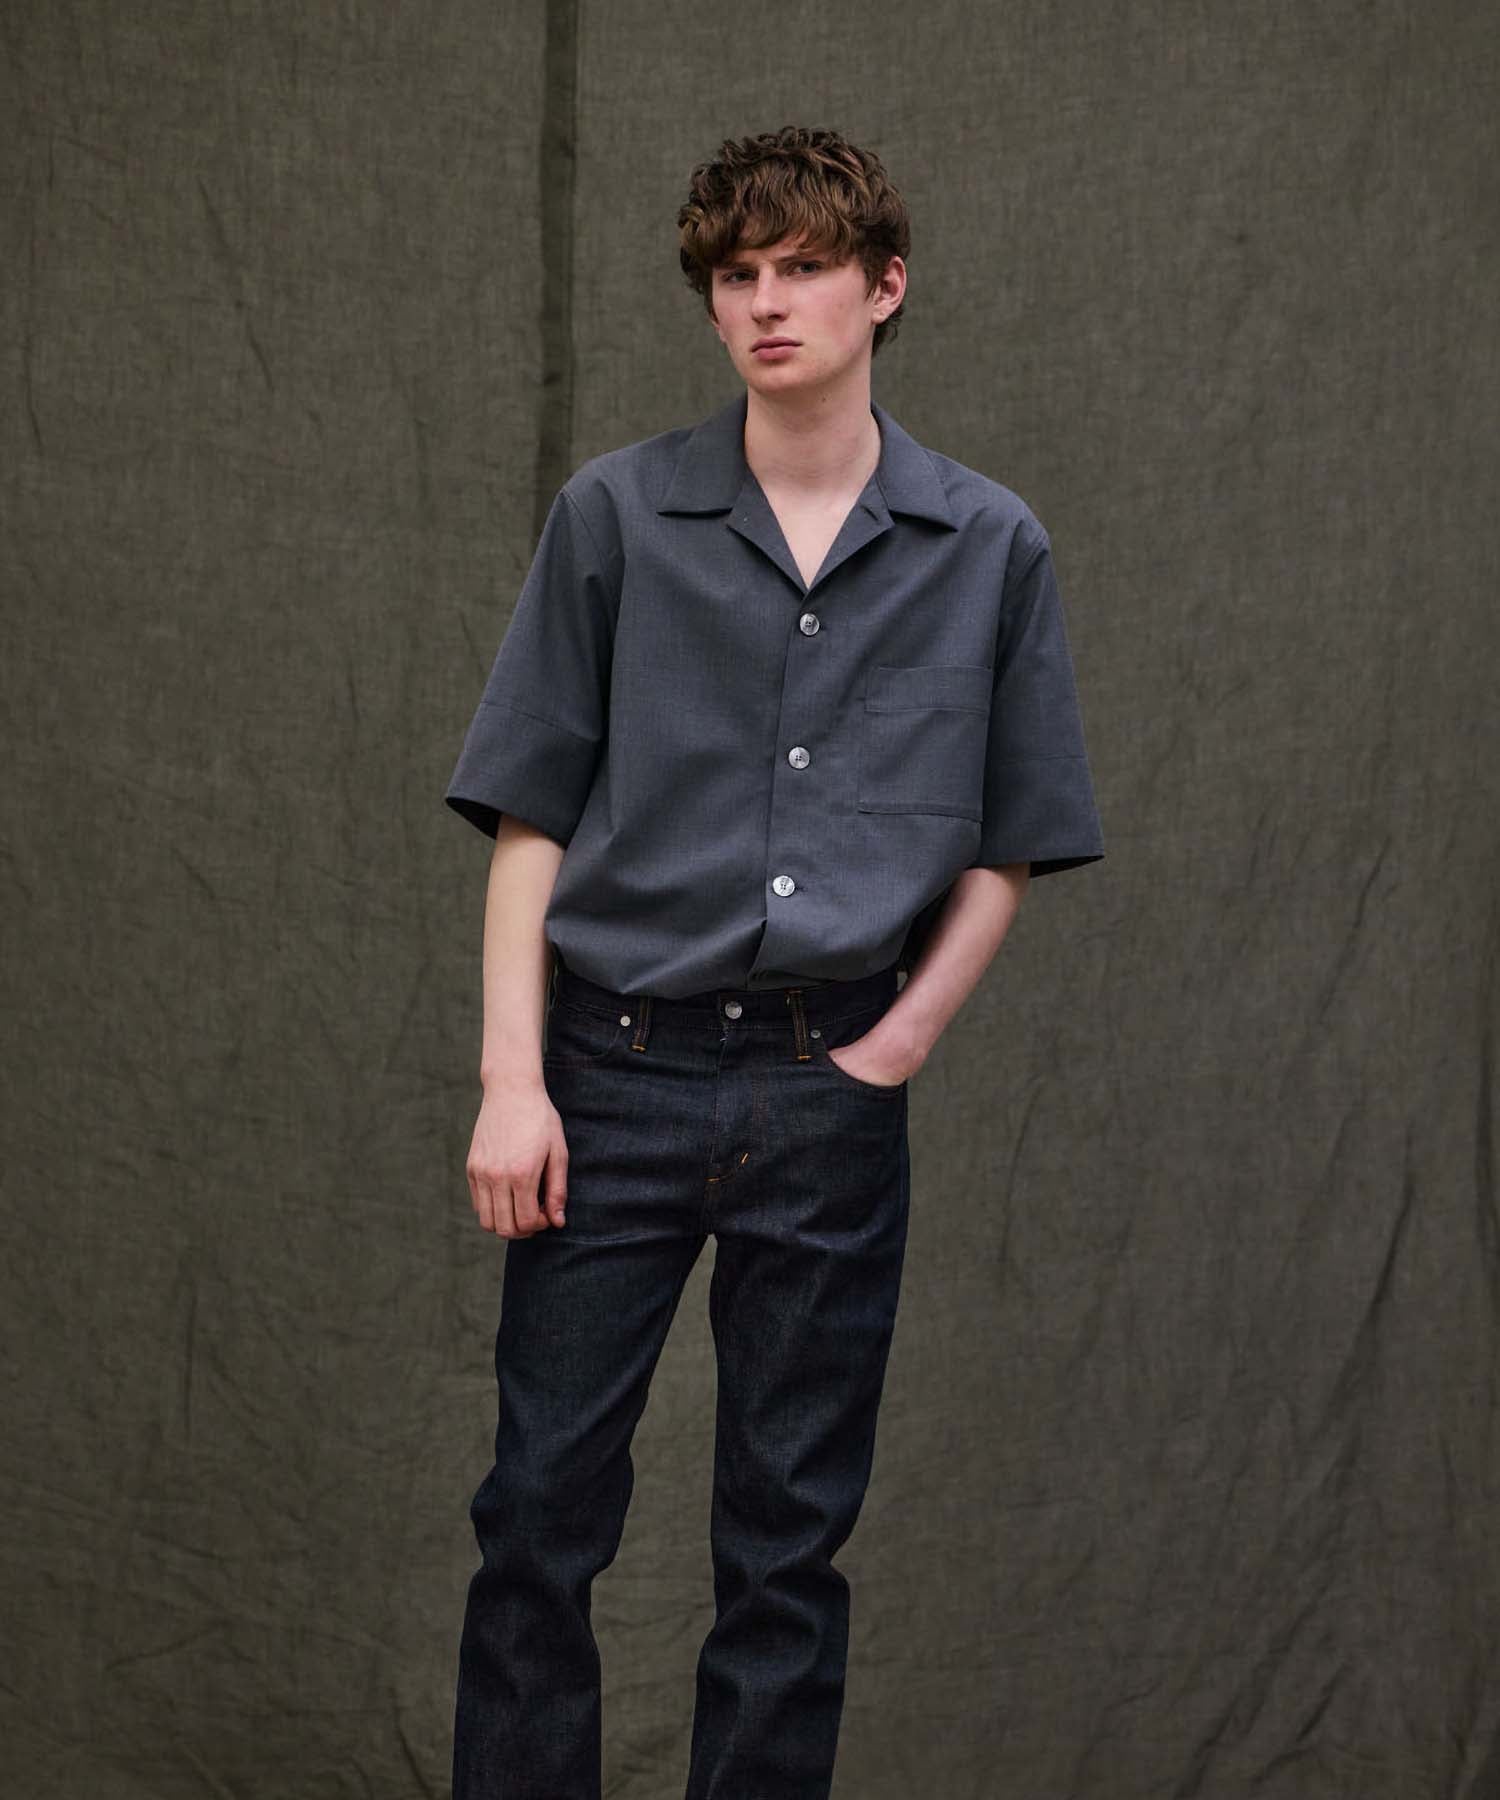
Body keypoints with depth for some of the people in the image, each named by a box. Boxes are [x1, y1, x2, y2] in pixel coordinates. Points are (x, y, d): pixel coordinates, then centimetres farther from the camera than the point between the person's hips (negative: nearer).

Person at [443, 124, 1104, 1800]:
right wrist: (511, 1077, -5)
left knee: (790, 1529, 9)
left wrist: (899, 1040, -2)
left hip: (832, 1095, 1)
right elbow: (529, 815, 2)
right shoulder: (616, 515, 1)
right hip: (615, 1069, 0)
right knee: (543, 1506, 2)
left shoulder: (990, 548, 4)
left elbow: (1008, 846, 9)